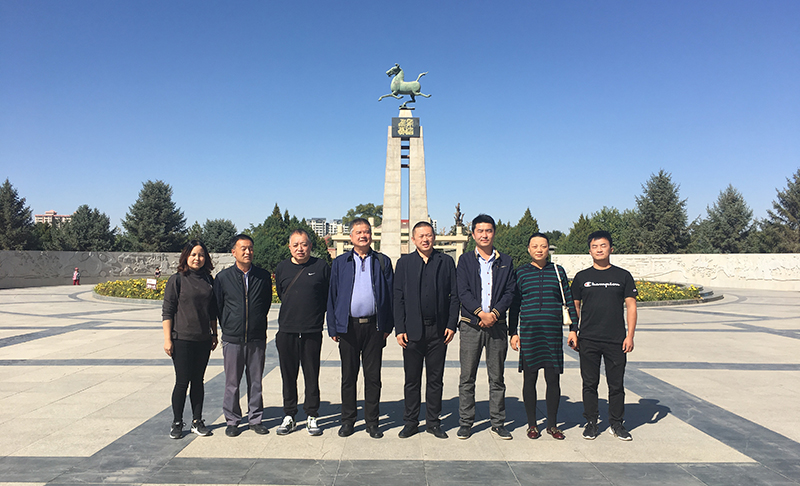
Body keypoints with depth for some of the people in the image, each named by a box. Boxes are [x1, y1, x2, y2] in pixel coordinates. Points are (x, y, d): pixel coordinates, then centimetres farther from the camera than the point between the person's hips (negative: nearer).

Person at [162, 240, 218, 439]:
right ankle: (177, 423, 17)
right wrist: (167, 339, -9)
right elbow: (167, 312, -5)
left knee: (198, 381, 10)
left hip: (203, 340, 4)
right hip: (181, 339, -4)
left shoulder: (208, 280, 8)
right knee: (182, 381, 1)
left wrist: (214, 334, 15)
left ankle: (197, 421, 20)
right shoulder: (177, 280, -5)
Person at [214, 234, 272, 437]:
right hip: (232, 339, -1)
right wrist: (227, 328, 9)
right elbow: (217, 306, 8)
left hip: (257, 338, 1)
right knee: (232, 382, 7)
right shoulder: (223, 277, 0)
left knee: (255, 381, 9)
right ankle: (232, 421, 20)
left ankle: (255, 418, 21)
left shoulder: (264, 276, 3)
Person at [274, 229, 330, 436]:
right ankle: (289, 416, 22)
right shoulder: (282, 268, 6)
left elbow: (330, 297, 6)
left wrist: (316, 315, 4)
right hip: (287, 331, 2)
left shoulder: (321, 267, -1)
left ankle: (312, 417, 17)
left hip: (312, 331, -2)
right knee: (288, 375, 9)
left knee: (312, 376, 4)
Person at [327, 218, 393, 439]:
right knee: (348, 376, 8)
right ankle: (347, 420, 22)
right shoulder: (340, 262, 8)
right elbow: (332, 295, 7)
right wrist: (333, 327, 1)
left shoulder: (383, 262, 7)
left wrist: (388, 326, 0)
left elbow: (390, 295, 6)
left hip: (374, 326, 0)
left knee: (373, 376, 6)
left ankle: (372, 422, 18)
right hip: (348, 326, 0)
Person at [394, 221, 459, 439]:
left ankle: (433, 422, 22)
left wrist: (451, 325, -4)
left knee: (435, 379, 9)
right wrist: (399, 329, -4)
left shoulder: (446, 262, 5)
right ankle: (410, 422, 21)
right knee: (412, 380, 8)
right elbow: (398, 298, 3)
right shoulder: (404, 263, 5)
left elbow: (454, 296, 4)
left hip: (438, 330, 0)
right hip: (413, 330, 0)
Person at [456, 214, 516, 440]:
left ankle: (498, 423, 18)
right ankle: (465, 423, 14)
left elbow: (509, 292, 3)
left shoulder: (505, 261, 10)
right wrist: (480, 313, -17)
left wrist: (494, 313, -12)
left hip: (496, 325, 1)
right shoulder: (465, 260, 5)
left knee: (497, 378, 8)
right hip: (471, 326, -1)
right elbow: (463, 292, -4)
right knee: (467, 378, 3)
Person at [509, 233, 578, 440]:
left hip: (553, 333, 1)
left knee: (553, 380, 4)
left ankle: (552, 424, 20)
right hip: (528, 332, -1)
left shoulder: (558, 271, 8)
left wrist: (574, 329, 6)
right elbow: (514, 305, 5)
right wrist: (513, 332, 1)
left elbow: (568, 302, 11)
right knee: (529, 379, 5)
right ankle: (532, 425, 19)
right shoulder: (521, 272, 4)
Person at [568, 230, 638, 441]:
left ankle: (616, 424, 21)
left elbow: (631, 306, 4)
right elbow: (574, 306, 11)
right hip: (588, 340, 0)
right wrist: (572, 332, 2)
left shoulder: (623, 276, 5)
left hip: (616, 341, 0)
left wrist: (630, 335, -3)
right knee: (590, 384, 7)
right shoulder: (582, 277, 6)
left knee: (616, 384, 6)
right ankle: (591, 422, 19)